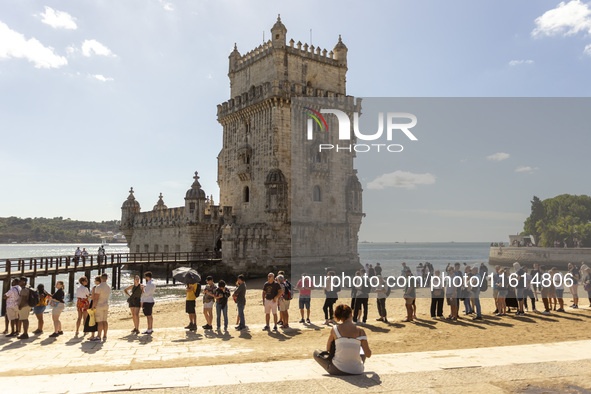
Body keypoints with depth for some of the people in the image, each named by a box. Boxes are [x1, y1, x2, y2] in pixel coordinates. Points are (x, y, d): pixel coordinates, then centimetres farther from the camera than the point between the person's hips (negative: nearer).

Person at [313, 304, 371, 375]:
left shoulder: (335, 329, -6)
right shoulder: (360, 331, -6)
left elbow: (328, 349, 7)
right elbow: (368, 354, -5)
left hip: (337, 370, -2)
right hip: (357, 371, 3)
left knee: (316, 352, 24)